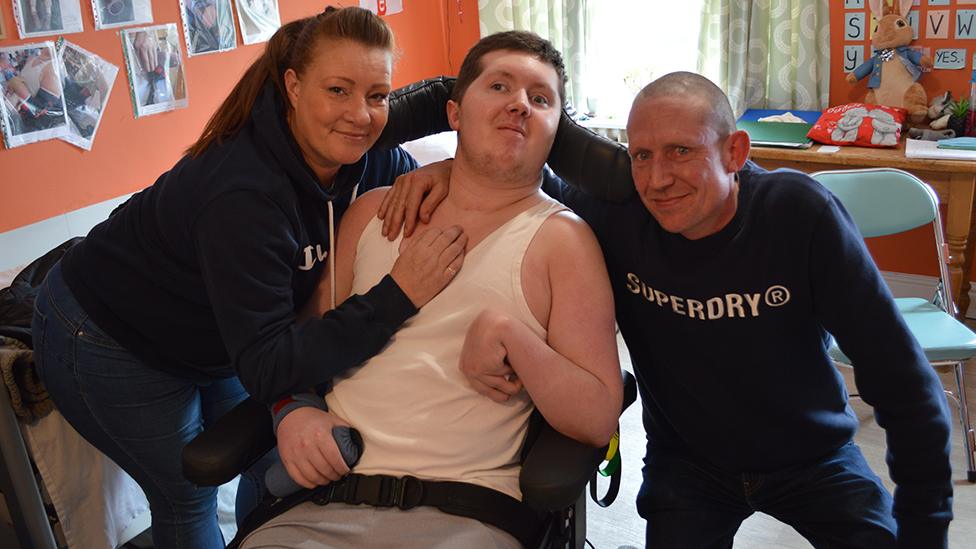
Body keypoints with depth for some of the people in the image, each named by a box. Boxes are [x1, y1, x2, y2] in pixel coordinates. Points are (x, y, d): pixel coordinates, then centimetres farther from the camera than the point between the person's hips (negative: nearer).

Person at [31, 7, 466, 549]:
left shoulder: (356, 155, -17)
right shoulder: (244, 194, -39)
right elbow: (265, 371, -39)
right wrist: (396, 297, -45)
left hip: (212, 334, 7)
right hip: (106, 341, -7)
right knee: (188, 494, 6)